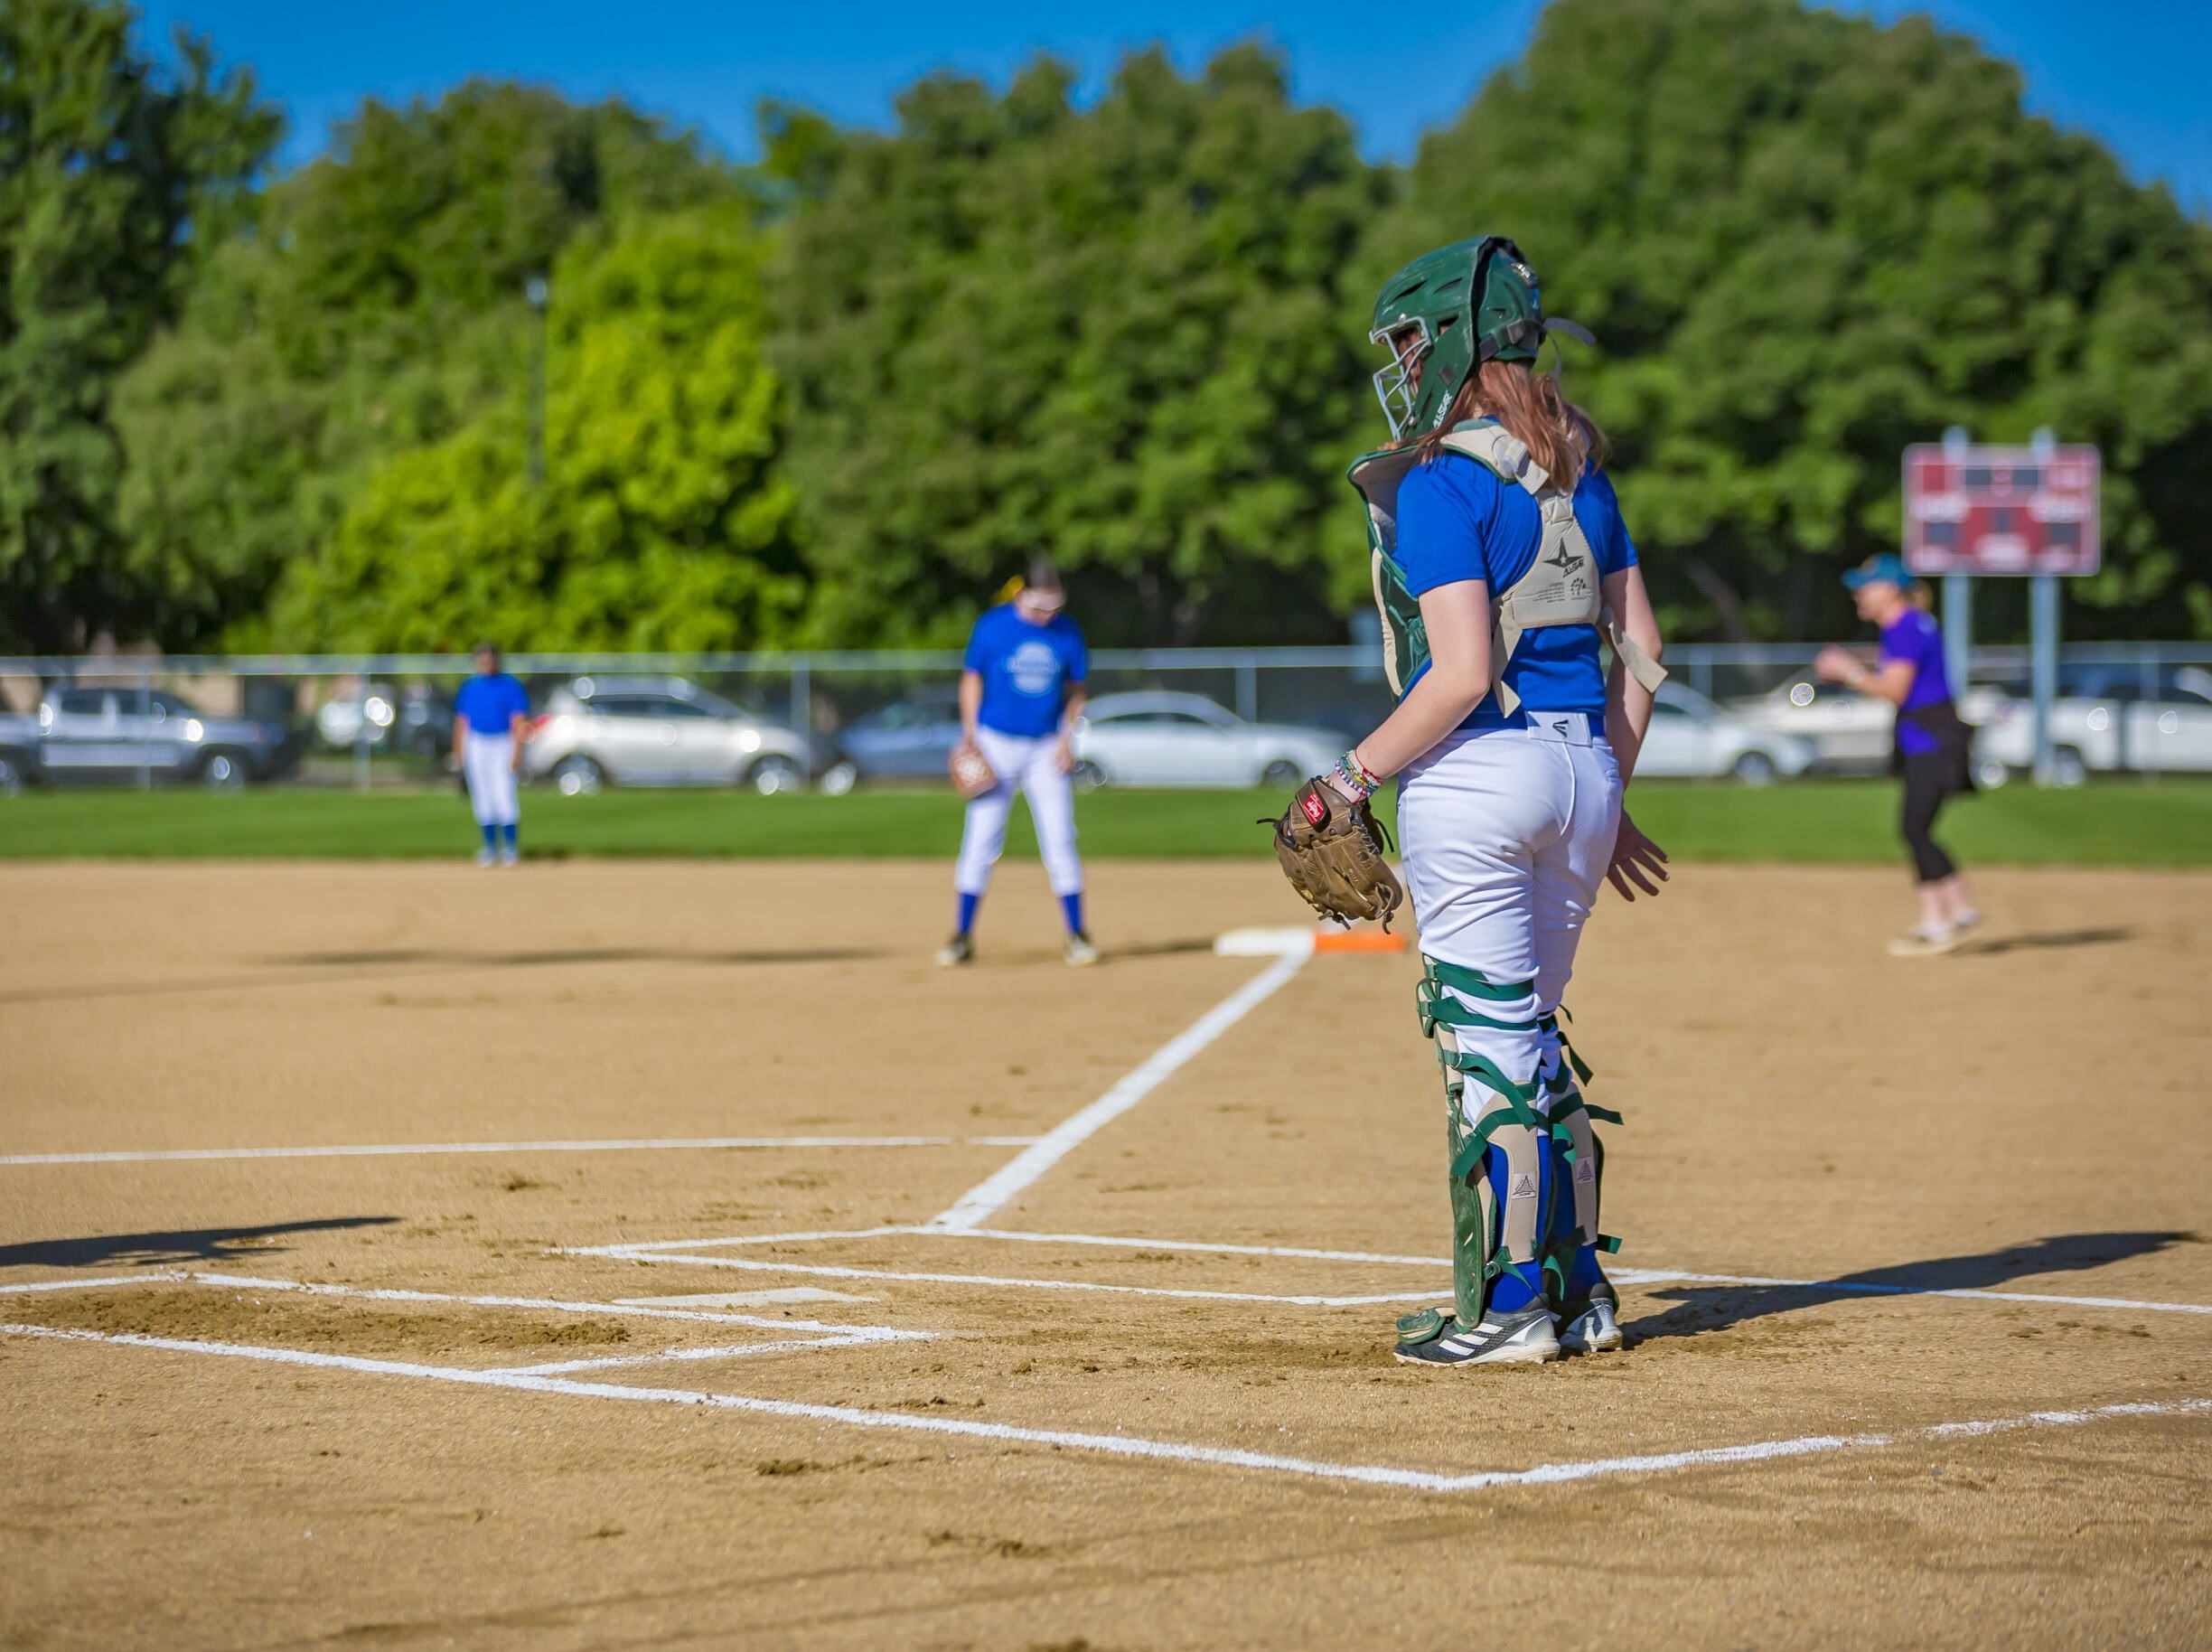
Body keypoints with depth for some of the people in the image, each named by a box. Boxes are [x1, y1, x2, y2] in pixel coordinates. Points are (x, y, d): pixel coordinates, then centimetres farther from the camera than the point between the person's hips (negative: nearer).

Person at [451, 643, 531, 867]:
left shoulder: (510, 686, -2)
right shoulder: (469, 687, 10)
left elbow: (519, 722, -7)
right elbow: (461, 720, 13)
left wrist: (517, 752, -15)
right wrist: (458, 752, 6)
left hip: (502, 745, -4)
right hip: (476, 745, 4)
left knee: (505, 796, -10)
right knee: (482, 800, 3)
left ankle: (511, 847, -3)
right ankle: (490, 847, 10)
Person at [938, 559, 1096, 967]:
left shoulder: (1068, 633, -1)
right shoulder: (993, 626, -7)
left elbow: (1074, 689, 9)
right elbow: (972, 678, 1)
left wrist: (1068, 738, -4)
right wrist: (970, 736, -6)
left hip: (1047, 749, 2)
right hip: (997, 745, -2)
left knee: (1060, 839, -2)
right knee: (980, 839, -4)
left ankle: (1077, 935, 5)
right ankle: (962, 936, 3)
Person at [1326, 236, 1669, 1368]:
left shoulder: (1442, 482, -12)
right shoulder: (1579, 472, 12)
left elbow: (1461, 675, -19)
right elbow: (1640, 651, 13)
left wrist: (1356, 775, -10)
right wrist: (1607, 800, 19)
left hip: (1478, 769, -8)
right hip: (1581, 768, 8)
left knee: (1490, 1038, -2)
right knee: (1528, 1031, 17)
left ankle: (1511, 1306, 2)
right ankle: (1578, 1290, 19)